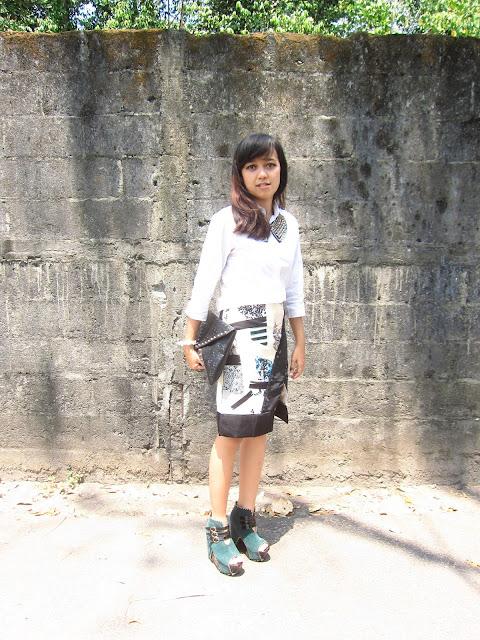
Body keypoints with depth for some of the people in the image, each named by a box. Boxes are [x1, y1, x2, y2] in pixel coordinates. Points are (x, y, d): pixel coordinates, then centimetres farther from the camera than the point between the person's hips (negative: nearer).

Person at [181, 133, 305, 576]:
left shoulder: (288, 224, 13)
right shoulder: (226, 221, -4)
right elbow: (204, 284, -3)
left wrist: (299, 343, 16)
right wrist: (190, 341, -4)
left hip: (274, 337, 6)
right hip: (237, 335, -5)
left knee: (259, 430, 9)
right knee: (231, 434, -4)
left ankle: (245, 520, 22)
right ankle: (218, 531, 9)